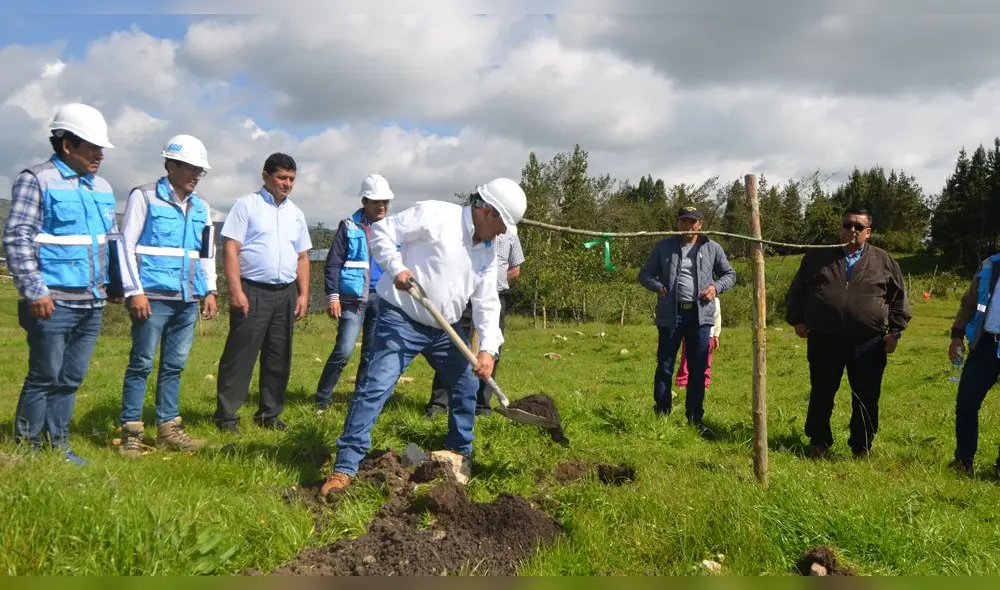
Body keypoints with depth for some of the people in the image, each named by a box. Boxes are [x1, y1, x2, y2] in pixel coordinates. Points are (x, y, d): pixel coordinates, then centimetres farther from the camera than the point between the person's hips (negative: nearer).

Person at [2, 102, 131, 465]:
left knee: (71, 378, 12)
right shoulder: (37, 180, -6)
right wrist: (34, 291, -16)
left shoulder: (102, 188, 14)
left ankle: (58, 445, 22)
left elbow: (113, 240, 21)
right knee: (44, 377, 0)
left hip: (92, 303, 6)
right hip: (54, 302, -6)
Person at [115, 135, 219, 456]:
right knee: (141, 364, -1)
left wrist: (210, 290, 12)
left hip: (188, 300, 6)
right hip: (154, 297, -5)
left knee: (174, 365, 11)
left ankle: (168, 427, 19)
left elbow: (207, 252, 20)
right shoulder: (144, 196, -3)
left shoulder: (201, 207, 14)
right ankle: (131, 432, 6)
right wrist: (134, 291, -12)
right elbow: (127, 244, -7)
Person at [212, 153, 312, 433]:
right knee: (240, 355, -4)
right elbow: (230, 249, -7)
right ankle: (226, 416, 4)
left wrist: (303, 295, 9)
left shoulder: (296, 213, 15)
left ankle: (269, 414, 19)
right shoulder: (246, 205, -1)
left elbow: (302, 257, 18)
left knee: (279, 357, 9)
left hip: (286, 293, 6)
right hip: (253, 291, -5)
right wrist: (236, 291, -15)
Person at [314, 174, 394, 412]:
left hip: (382, 298, 4)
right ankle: (322, 399, 2)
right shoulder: (349, 227, 1)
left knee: (373, 353, 9)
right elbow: (333, 263, -2)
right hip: (354, 297, -4)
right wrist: (332, 295, -10)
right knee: (344, 350, -11)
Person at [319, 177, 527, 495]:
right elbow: (382, 231, -13)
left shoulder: (487, 251, 6)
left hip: (445, 328, 8)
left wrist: (488, 349, -9)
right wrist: (396, 268, -27)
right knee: (375, 388, -13)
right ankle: (345, 466, -6)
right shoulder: (434, 214, -16)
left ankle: (460, 454, 34)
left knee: (467, 385, 15)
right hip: (401, 320, -8)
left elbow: (487, 303, 3)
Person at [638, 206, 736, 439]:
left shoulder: (712, 248, 6)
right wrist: (657, 286, -11)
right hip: (670, 315, -1)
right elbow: (645, 274, 10)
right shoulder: (663, 247, 4)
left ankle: (695, 419, 17)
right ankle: (661, 416, 13)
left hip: (701, 315, 1)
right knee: (665, 367, 3)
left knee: (698, 370, 6)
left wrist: (717, 287, -6)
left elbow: (730, 274, 15)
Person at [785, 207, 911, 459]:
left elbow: (898, 297, 10)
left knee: (866, 398, 6)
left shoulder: (883, 261, 7)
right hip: (824, 340, 0)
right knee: (821, 395, 7)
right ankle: (819, 443, 22)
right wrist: (797, 320, 6)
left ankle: (862, 447, 21)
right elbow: (797, 291, 13)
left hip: (868, 343, 0)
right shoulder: (817, 257, 7)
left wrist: (895, 330, 3)